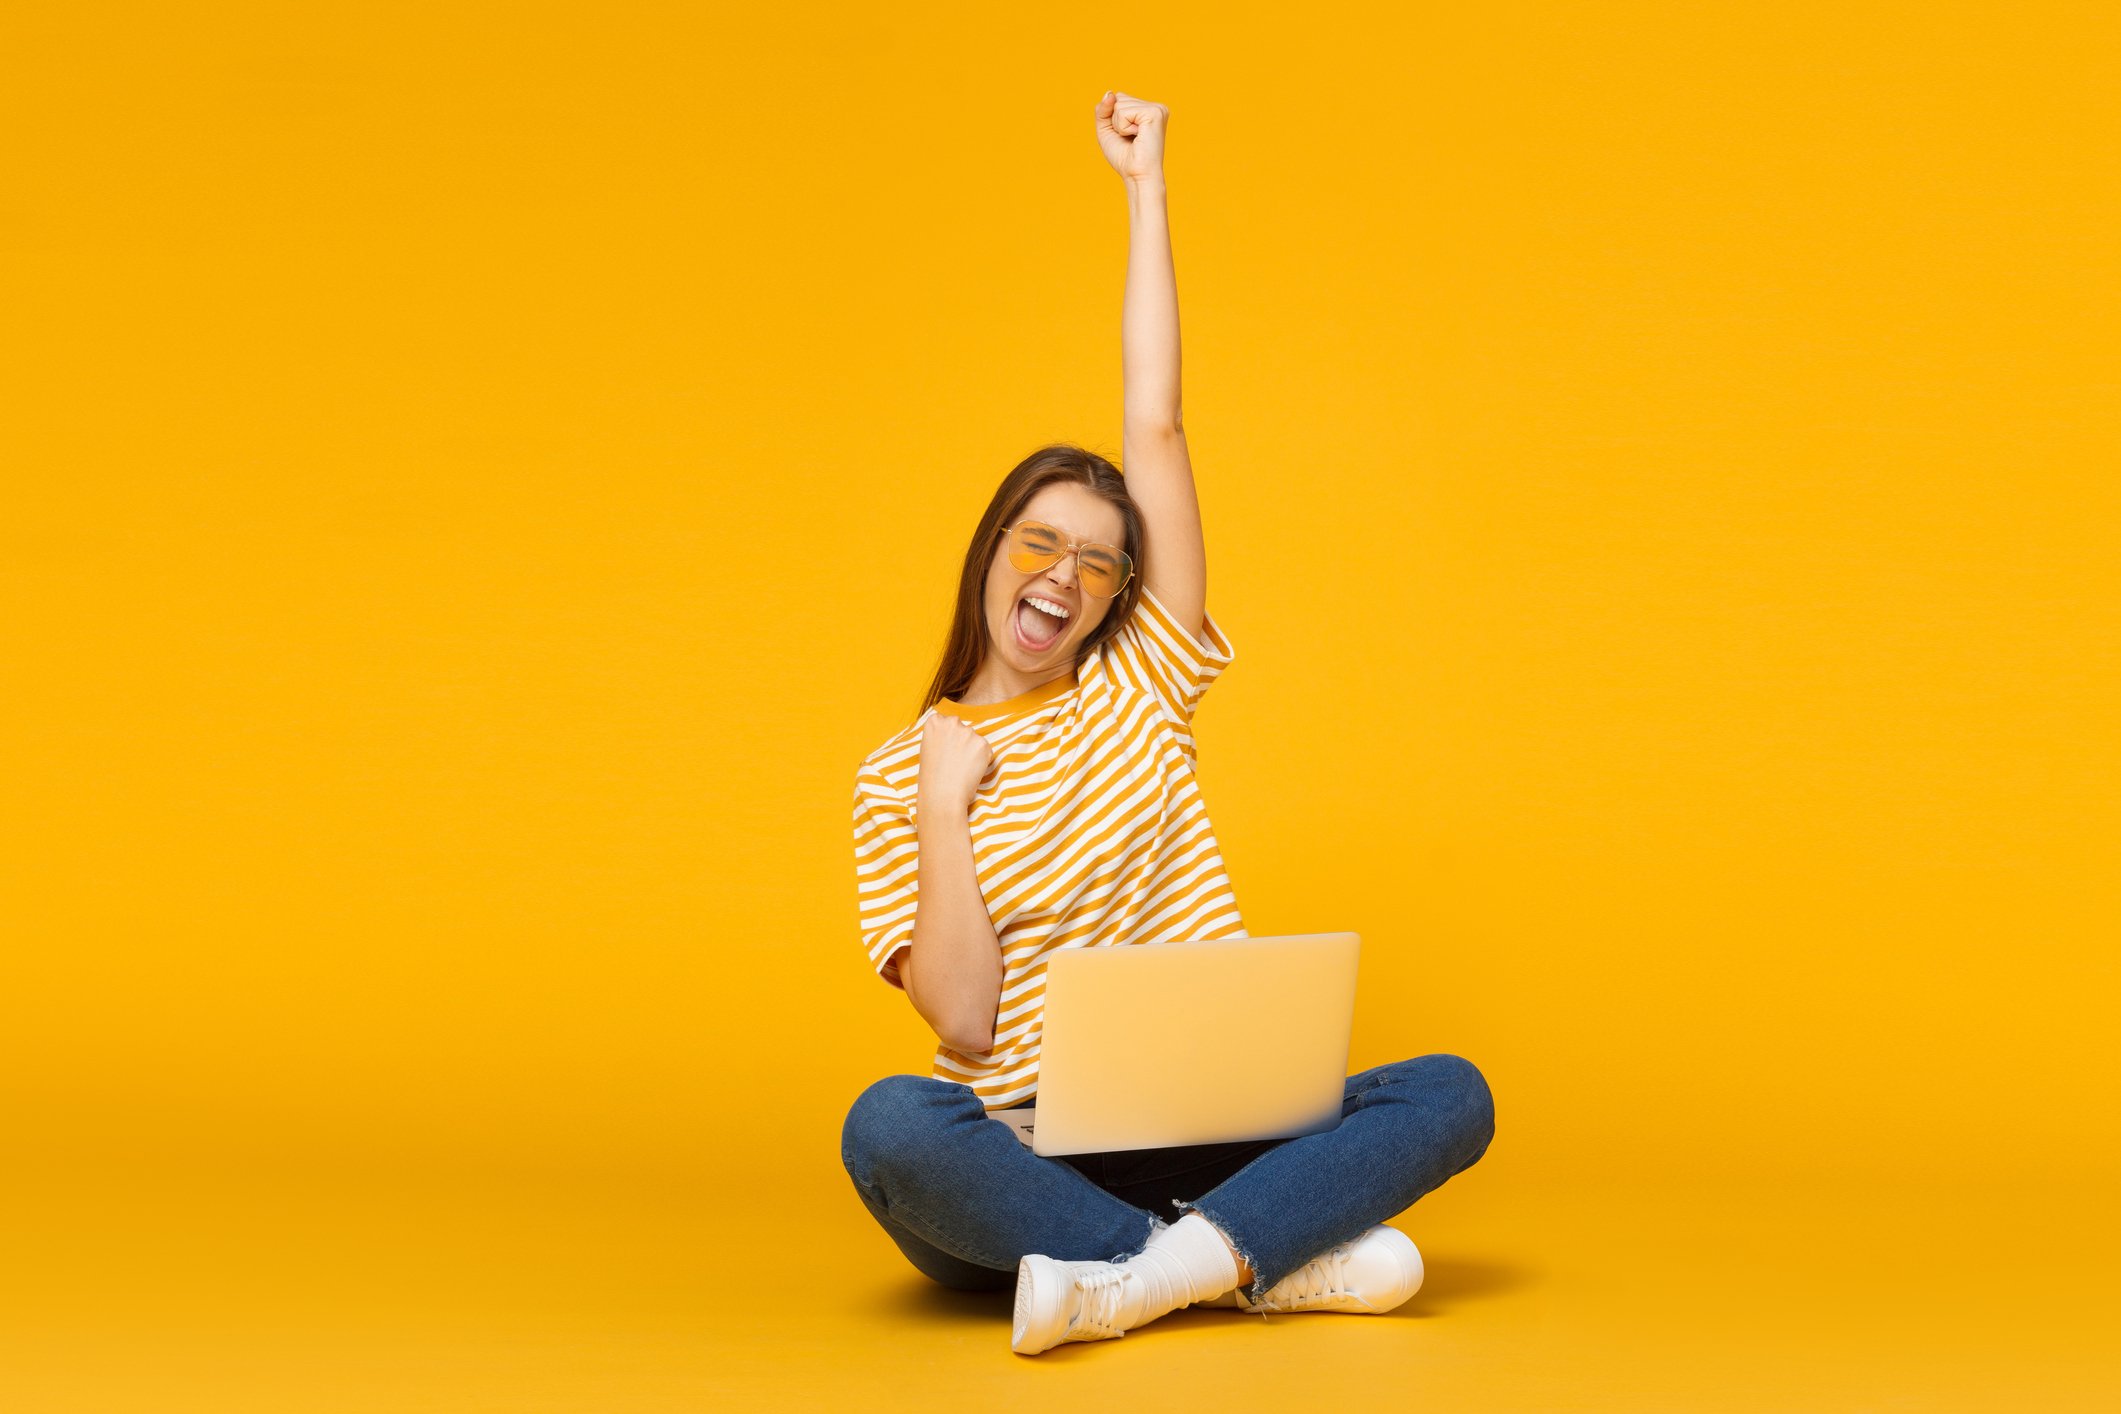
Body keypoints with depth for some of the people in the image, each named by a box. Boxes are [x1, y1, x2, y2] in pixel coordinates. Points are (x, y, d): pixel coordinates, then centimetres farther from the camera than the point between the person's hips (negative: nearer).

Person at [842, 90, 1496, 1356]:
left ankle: (1139, 1274, -35)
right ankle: (1276, 1260, -33)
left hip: (1197, 1129, 2)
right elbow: (964, 1021, -6)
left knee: (1450, 1095, -21)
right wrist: (945, 802, -7)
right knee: (891, 1124, -36)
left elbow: (1155, 426, 6)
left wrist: (1146, 184, 6)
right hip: (1015, 1153, -2)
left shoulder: (1138, 690, 11)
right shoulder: (899, 776, 6)